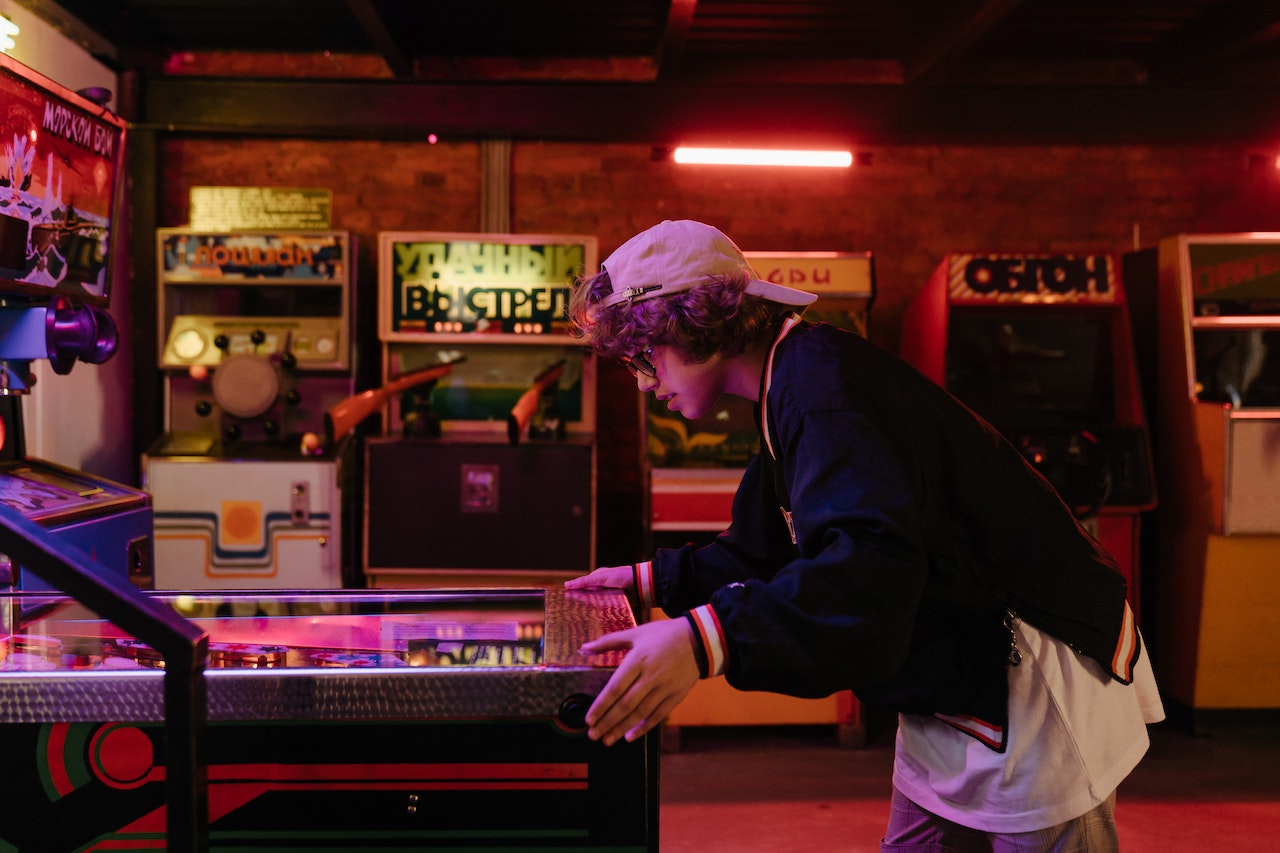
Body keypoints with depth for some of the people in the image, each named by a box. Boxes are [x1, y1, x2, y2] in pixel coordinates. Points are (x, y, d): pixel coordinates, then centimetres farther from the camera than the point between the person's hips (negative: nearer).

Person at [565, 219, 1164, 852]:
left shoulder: (819, 379, -22)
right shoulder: (795, 385, 13)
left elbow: (872, 564, -38)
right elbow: (774, 556, 21)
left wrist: (707, 638, -45)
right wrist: (651, 579, 14)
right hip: (959, 693, 11)